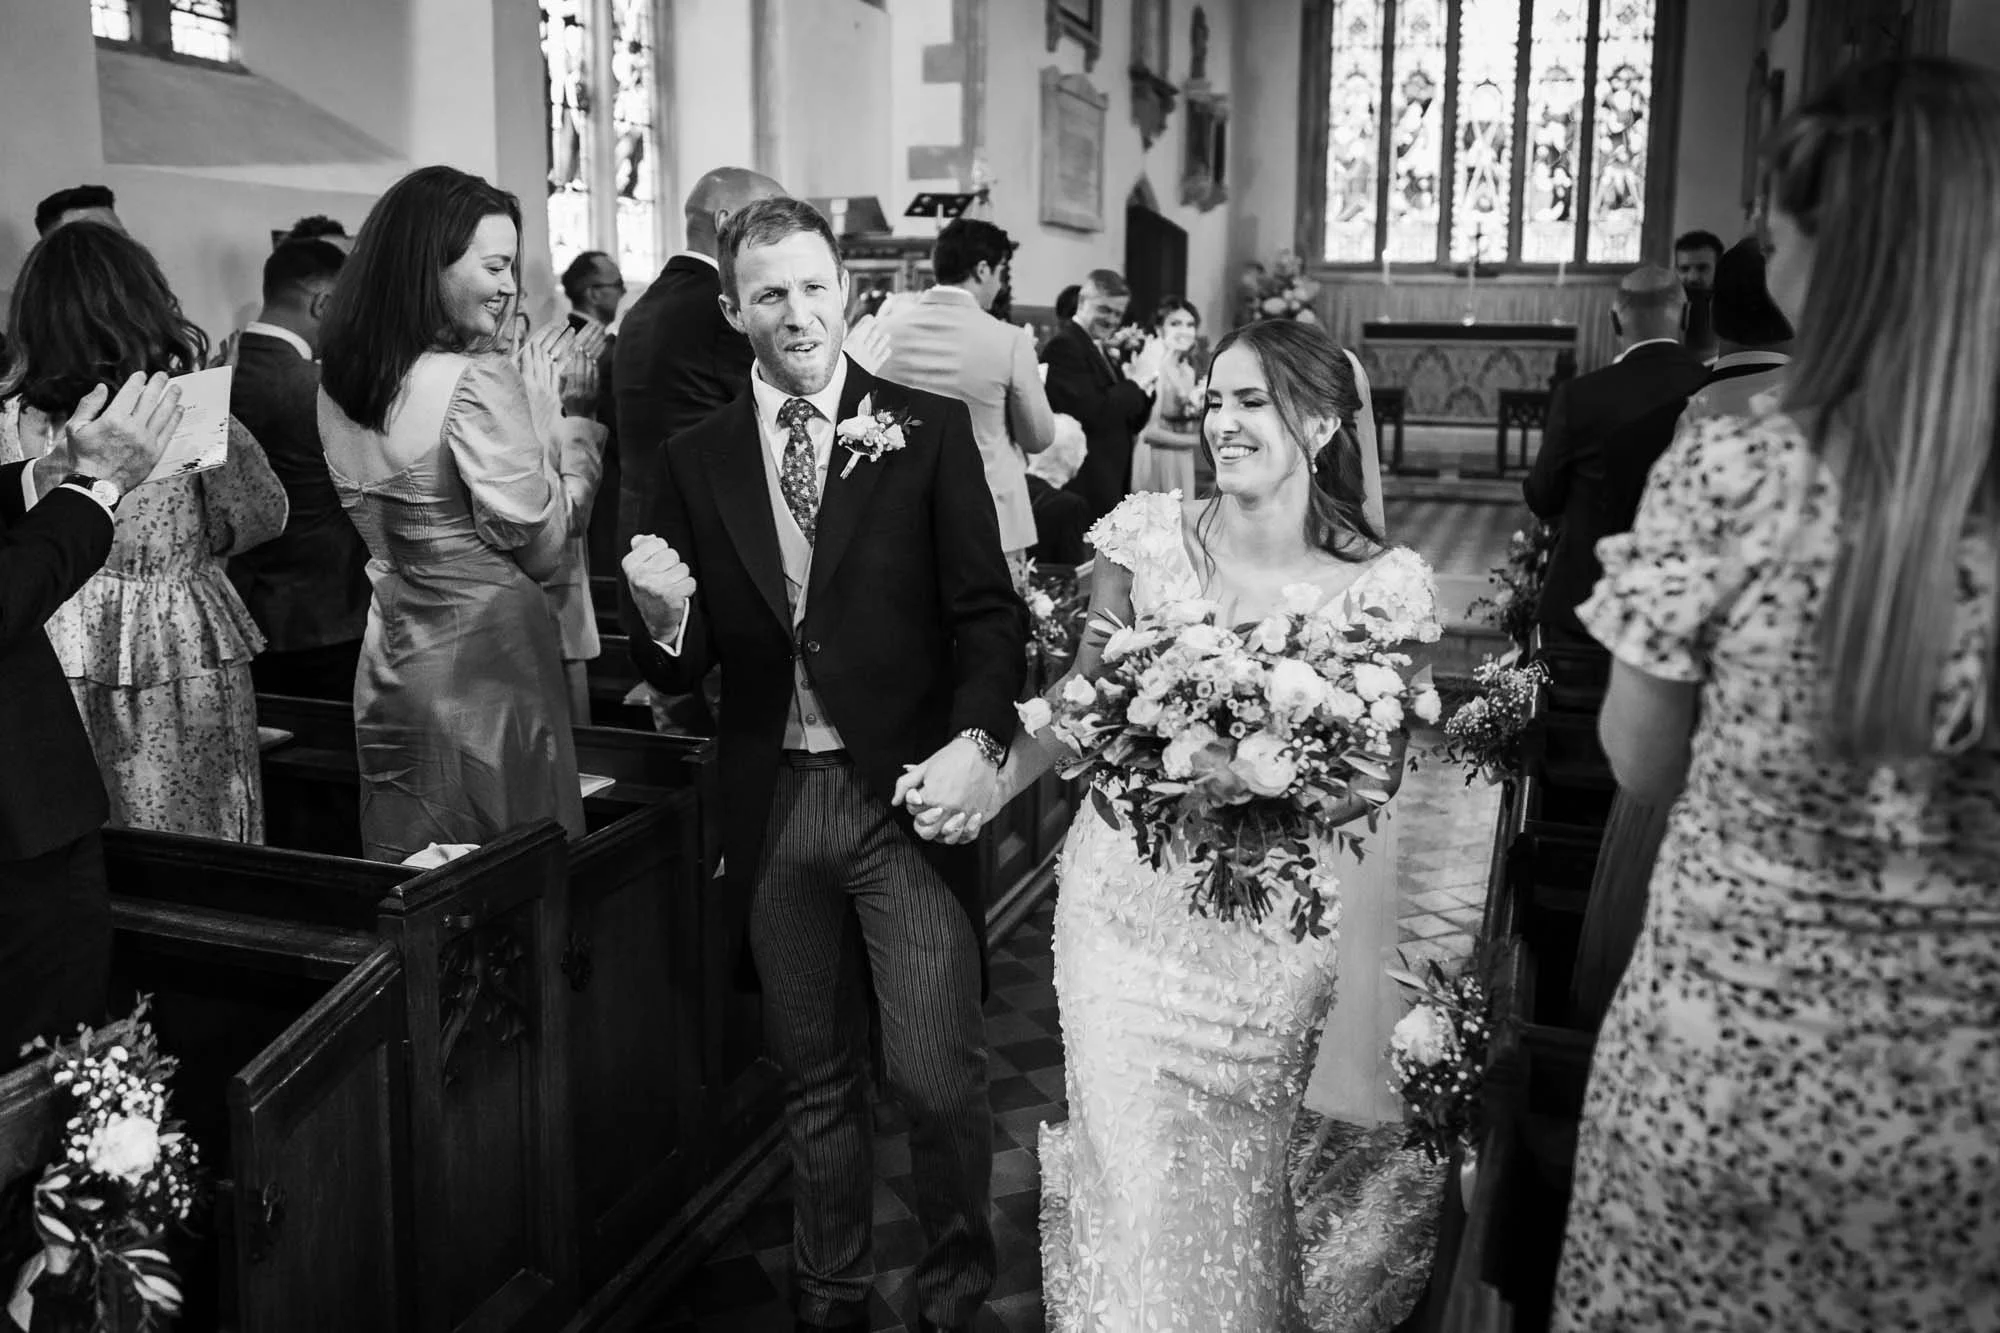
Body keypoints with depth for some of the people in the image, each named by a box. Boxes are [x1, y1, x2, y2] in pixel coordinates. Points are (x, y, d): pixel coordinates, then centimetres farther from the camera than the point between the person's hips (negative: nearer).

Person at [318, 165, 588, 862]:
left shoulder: (338, 383, 5)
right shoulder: (477, 381, -19)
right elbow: (541, 549, -15)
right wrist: (547, 420, -5)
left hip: (390, 664, 8)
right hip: (486, 666, -8)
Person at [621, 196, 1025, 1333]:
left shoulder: (930, 429, -2)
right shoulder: (700, 460, 5)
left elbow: (991, 611, -3)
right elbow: (684, 671, 7)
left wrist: (976, 740, -18)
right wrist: (665, 615, -15)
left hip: (908, 792, -3)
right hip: (776, 804, 3)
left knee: (936, 1076, -1)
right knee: (817, 1080, 17)